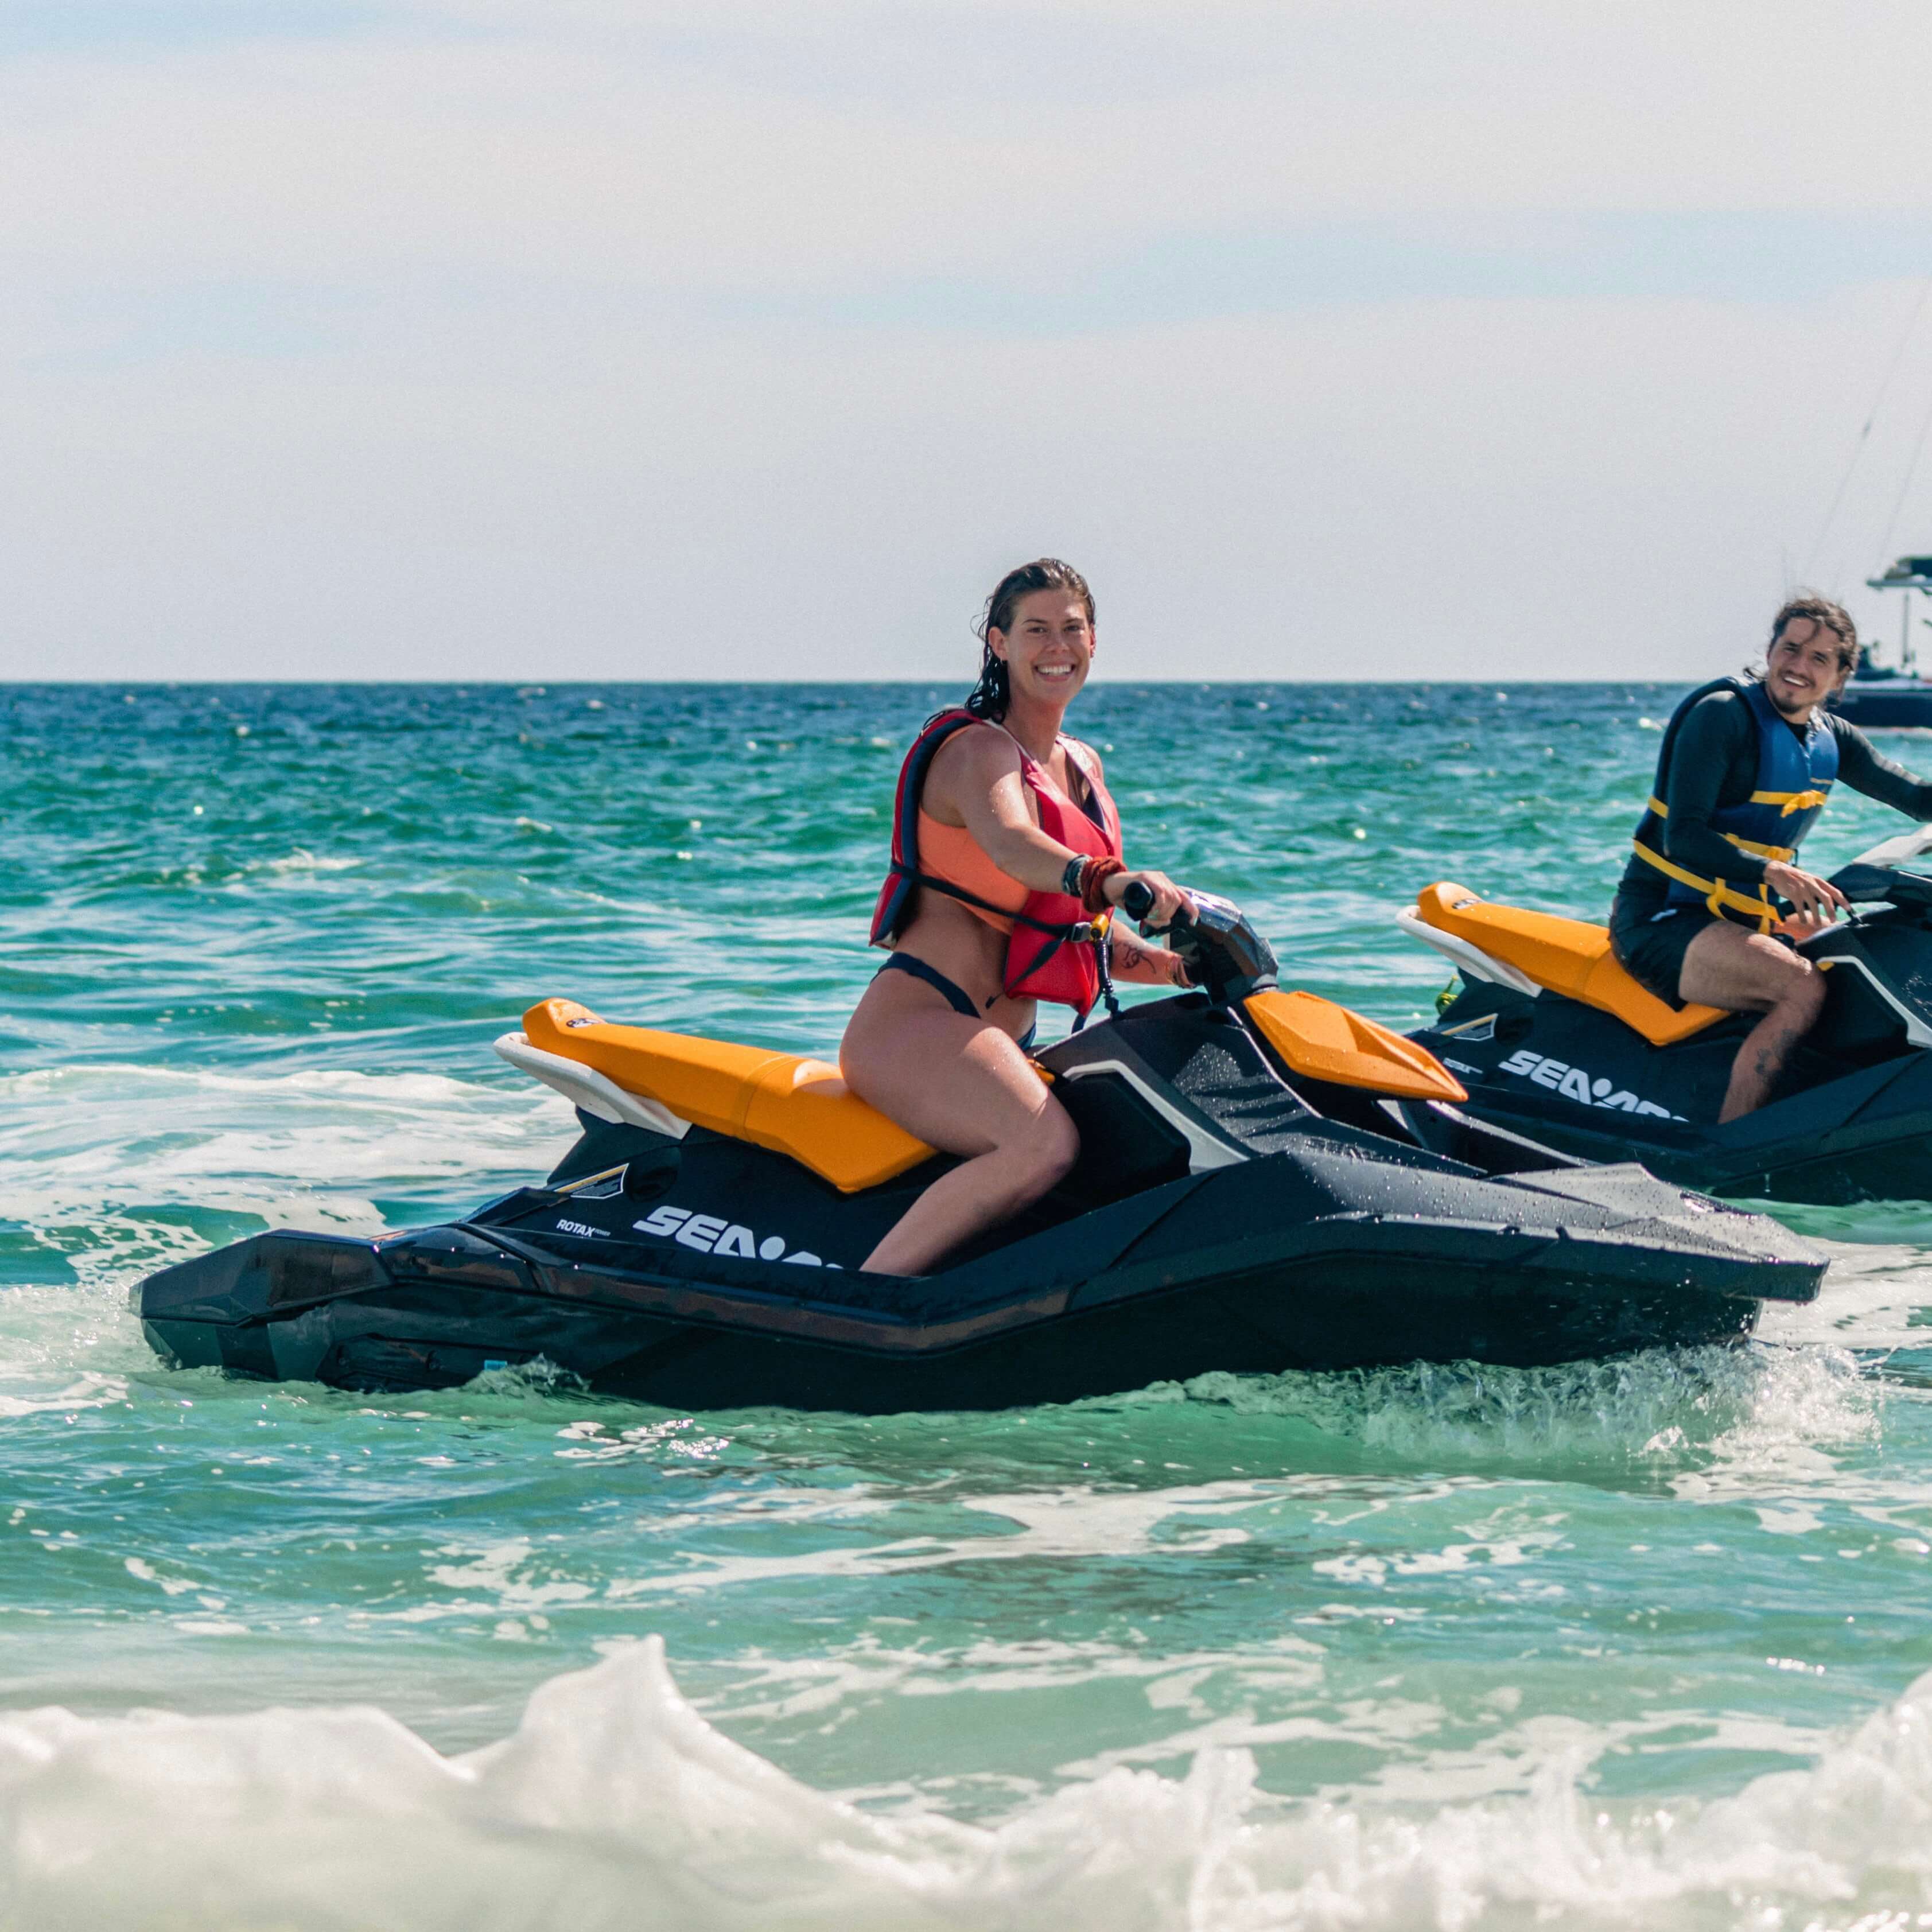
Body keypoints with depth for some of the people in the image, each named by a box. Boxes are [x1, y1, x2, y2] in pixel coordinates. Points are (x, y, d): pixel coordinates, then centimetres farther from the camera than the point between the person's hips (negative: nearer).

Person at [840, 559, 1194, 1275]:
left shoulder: (1081, 767, 19)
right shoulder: (980, 747, -8)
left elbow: (1089, 927, 24)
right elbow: (1008, 843, -32)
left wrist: (1186, 967, 5)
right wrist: (1105, 880, -51)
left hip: (1003, 1042, 10)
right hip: (918, 1020, -10)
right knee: (1045, 1144, -35)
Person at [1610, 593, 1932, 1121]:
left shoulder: (1832, 739, 9)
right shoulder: (1723, 715, -14)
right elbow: (1682, 839, -22)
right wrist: (1774, 873, -36)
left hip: (1749, 921, 9)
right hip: (1662, 919, -9)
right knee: (1804, 988, -30)